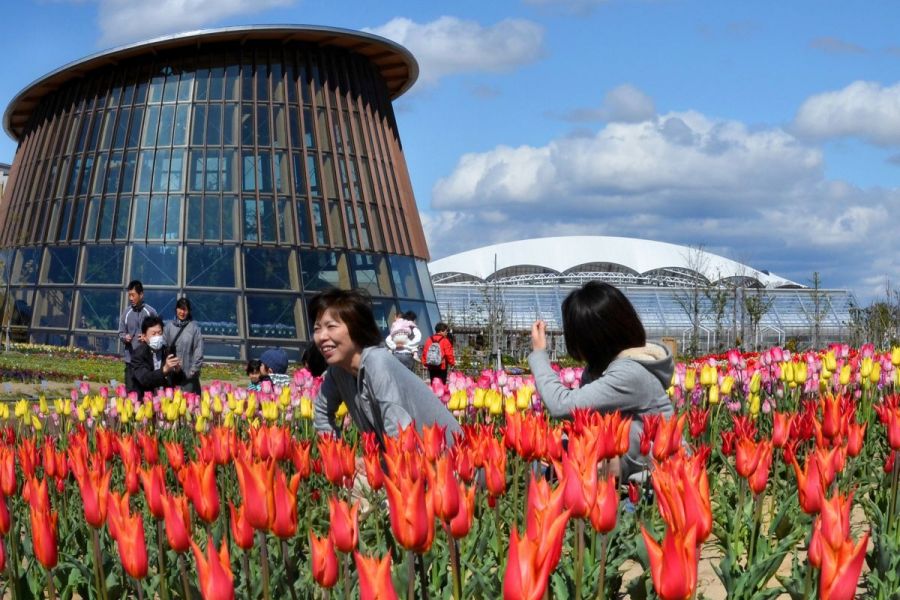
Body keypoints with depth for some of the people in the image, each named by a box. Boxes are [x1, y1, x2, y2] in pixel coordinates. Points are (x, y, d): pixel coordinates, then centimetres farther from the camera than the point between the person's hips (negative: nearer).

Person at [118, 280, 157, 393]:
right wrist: (125, 337, -11)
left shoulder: (150, 312, -3)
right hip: (130, 358, 2)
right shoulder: (127, 312, 5)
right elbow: (121, 333, 10)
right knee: (130, 391, 5)